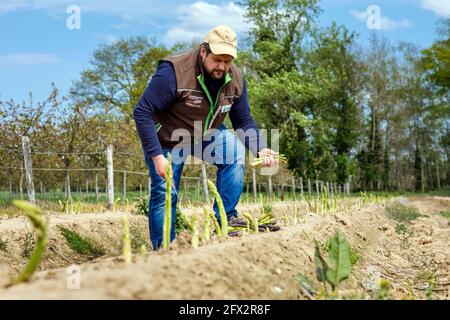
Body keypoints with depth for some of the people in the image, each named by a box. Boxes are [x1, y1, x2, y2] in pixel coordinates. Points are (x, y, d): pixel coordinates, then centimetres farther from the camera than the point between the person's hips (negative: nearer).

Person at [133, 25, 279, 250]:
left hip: (207, 134, 4)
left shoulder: (235, 79, -12)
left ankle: (225, 218, -15)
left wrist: (260, 149, -19)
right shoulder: (174, 72, -30)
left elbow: (244, 120, -1)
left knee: (235, 151, -22)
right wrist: (156, 156, -33)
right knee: (164, 194, -6)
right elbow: (142, 113, -29)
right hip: (167, 139, -4)